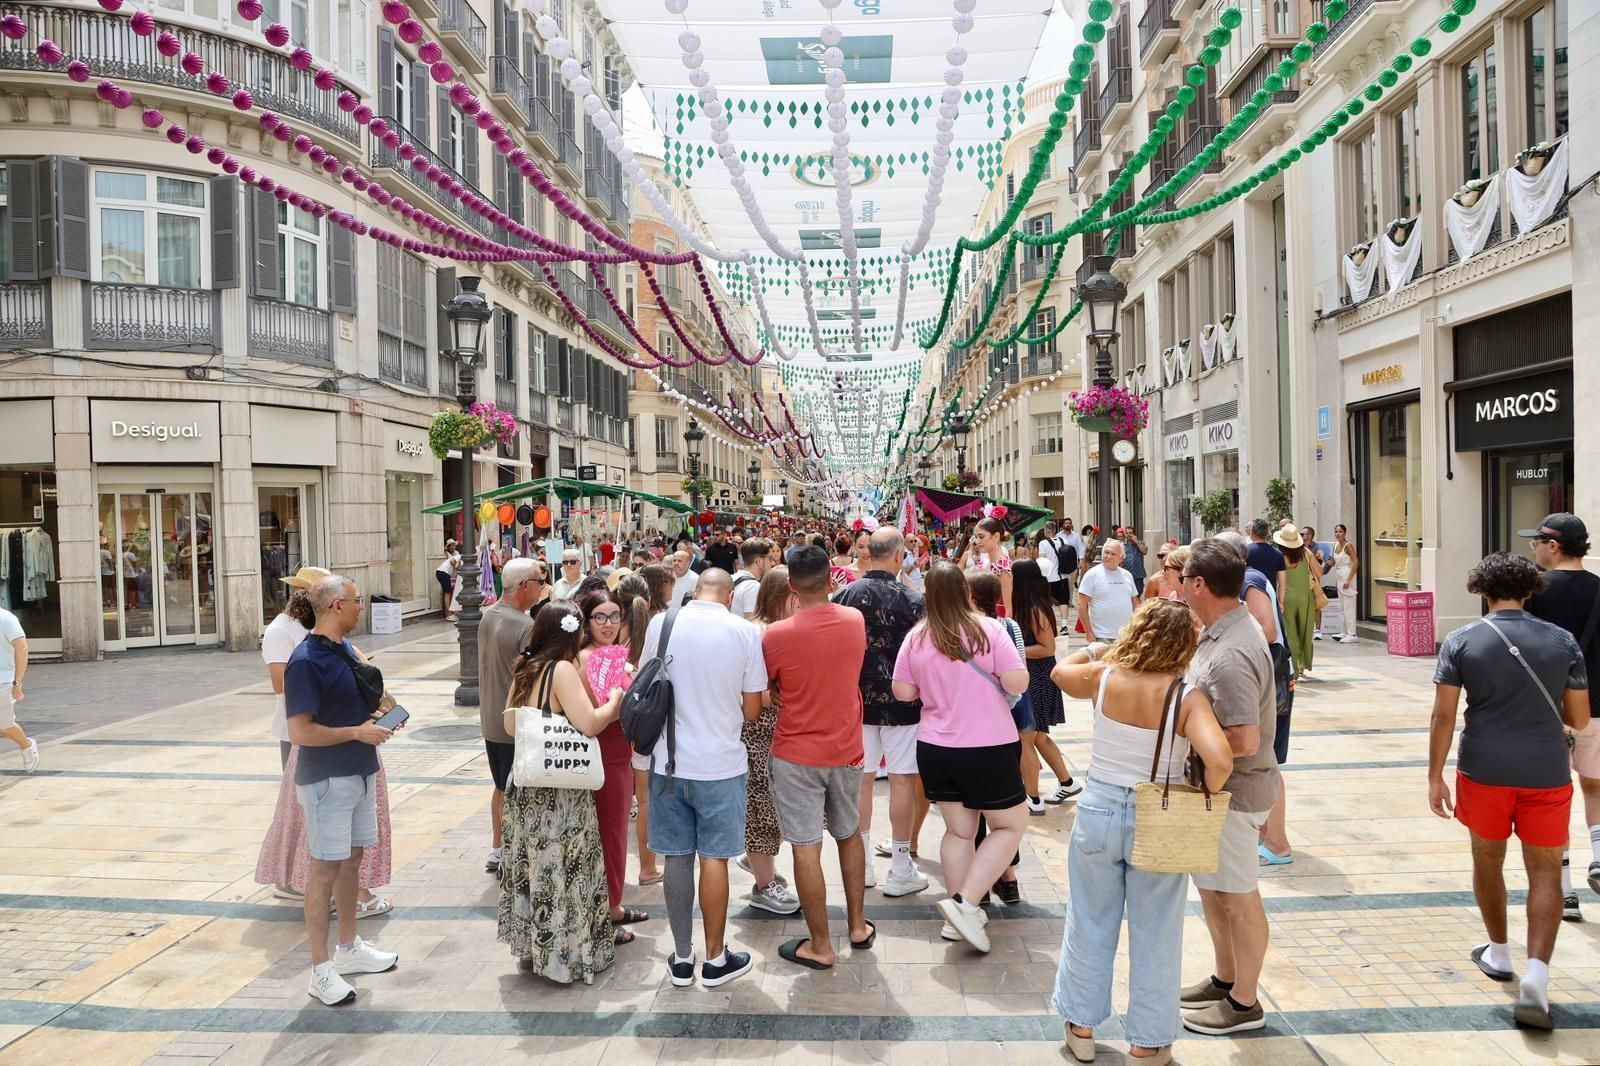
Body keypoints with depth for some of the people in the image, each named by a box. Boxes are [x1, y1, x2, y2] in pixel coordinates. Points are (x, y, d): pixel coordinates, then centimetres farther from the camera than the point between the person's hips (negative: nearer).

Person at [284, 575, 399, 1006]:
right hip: (327, 780, -8)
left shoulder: (346, 647, 7)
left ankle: (349, 948, 32)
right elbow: (300, 731, -22)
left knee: (351, 859, 18)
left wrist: (376, 719, 2)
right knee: (325, 869, 0)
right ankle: (321, 971, 11)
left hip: (360, 773, 9)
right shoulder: (306, 661, -19)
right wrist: (358, 732, -19)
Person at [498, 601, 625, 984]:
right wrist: (613, 702, -7)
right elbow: (589, 724, -24)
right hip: (560, 793, -7)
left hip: (526, 787, 7)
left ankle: (531, 947, 29)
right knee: (562, 868, 4)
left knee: (534, 863, 17)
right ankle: (565, 954, 15)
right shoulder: (563, 669, -17)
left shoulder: (524, 670, 6)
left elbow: (510, 724, 14)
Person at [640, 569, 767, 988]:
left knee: (677, 858, 11)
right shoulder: (746, 632, -10)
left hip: (669, 761, 2)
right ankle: (715, 959, 21)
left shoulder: (660, 624, -5)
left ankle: (682, 958, 22)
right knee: (714, 858, 8)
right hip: (721, 764, -2)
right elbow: (751, 710, -4)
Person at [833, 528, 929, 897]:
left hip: (857, 700, 3)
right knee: (902, 780, 5)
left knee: (861, 778, 12)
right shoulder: (911, 599, -13)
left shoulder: (845, 596, -4)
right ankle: (900, 870, 12)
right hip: (900, 701, -3)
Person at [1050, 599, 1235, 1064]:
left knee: (1090, 925, 20)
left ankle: (1081, 1026, 35)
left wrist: (1094, 651, 26)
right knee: (1155, 936, 16)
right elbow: (1219, 760, -31)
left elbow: (1059, 671, 11)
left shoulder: (1103, 676, -10)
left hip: (1099, 812, 2)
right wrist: (1204, 798, -12)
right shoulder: (1187, 697, -18)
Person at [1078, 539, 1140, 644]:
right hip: (1102, 637, -5)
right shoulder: (1093, 574, -6)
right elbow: (1082, 605, -8)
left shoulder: (1127, 575, 11)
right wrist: (1089, 632, -12)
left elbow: (1135, 602, 19)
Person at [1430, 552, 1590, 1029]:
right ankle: (1536, 975, -6)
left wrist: (1435, 777, -1)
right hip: (1546, 771, 1)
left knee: (1488, 858, 19)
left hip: (1484, 769, 0)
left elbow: (1443, 716, -8)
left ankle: (1498, 953, 34)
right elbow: (1579, 720, 4)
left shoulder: (1461, 641, -5)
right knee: (1545, 872, 7)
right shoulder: (1563, 642, 0)